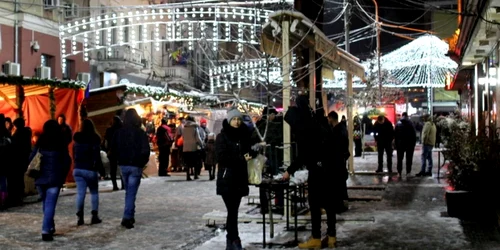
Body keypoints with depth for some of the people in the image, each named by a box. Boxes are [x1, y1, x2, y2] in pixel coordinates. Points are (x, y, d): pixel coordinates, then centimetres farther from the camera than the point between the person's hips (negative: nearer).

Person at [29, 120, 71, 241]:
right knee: (50, 204, -4)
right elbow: (67, 161, -3)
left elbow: (31, 158, -2)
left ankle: (50, 227, 27)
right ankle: (46, 231, -12)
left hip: (40, 178, 3)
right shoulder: (61, 143, -3)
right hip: (54, 178, -3)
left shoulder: (40, 142, 2)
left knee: (45, 203, 19)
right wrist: (63, 177, 5)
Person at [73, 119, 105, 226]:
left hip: (77, 169, 3)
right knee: (94, 193, 9)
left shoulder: (77, 140, 5)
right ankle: (94, 216, 4)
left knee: (80, 193, 3)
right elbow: (97, 156, -12)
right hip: (90, 170, -3)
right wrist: (101, 168, -6)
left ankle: (80, 217, -2)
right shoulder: (94, 139, -9)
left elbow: (74, 155, 11)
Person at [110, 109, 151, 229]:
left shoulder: (118, 132, 2)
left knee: (128, 191, 19)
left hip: (123, 165, 4)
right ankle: (127, 218, -11)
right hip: (136, 166, -4)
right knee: (131, 192, -2)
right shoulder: (140, 133, -10)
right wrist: (143, 162, 2)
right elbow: (146, 150, -14)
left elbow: (113, 149, 5)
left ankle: (130, 216, 22)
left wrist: (118, 160, 16)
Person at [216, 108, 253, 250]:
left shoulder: (243, 136, 13)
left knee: (234, 211, 8)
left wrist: (248, 156, 1)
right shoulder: (222, 137, -3)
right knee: (232, 211, -9)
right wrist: (241, 159, -15)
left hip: (240, 179, 5)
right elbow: (221, 157, -13)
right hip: (227, 179, -5)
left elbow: (247, 152, 24)